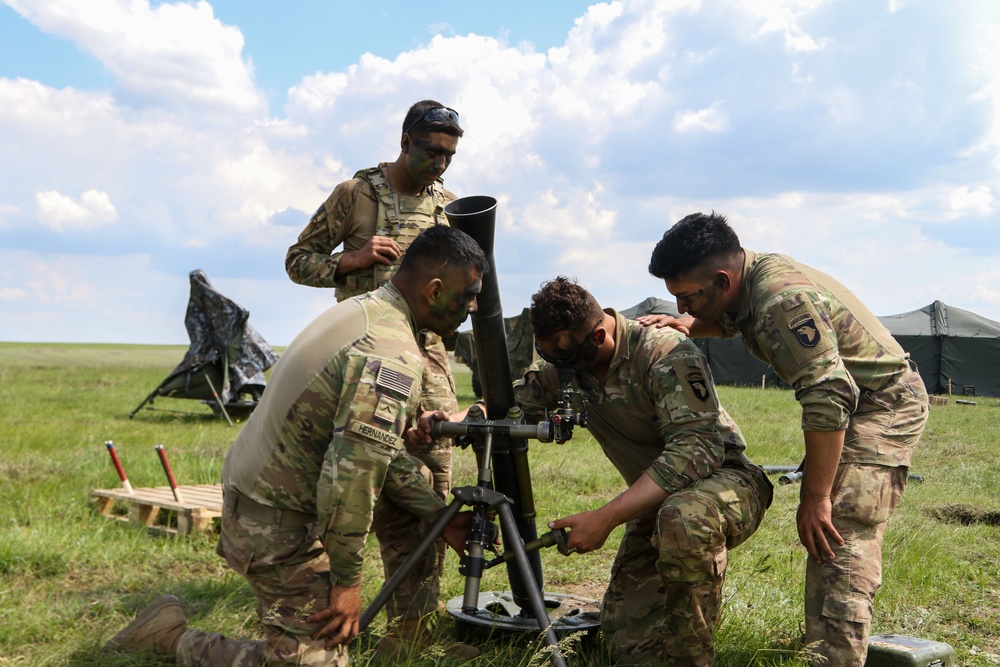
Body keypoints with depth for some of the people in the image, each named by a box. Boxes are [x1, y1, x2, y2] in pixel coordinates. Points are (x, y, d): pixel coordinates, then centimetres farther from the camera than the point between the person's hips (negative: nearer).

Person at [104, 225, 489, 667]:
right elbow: (352, 473, -28)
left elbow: (378, 448, 14)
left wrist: (442, 518, 13)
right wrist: (348, 580, -15)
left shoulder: (358, 312, 8)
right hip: (278, 525, -10)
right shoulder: (393, 354, -24)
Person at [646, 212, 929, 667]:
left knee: (840, 549, -17)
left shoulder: (783, 300, -31)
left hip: (883, 405, -10)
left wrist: (815, 497, -30)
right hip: (852, 400, 10)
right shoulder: (754, 274, -2)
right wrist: (689, 324, -1)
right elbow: (729, 322, 22)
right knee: (823, 543, 16)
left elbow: (829, 399, -34)